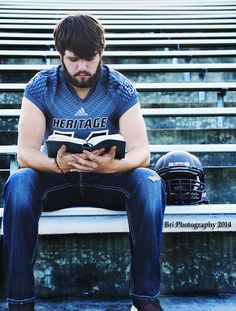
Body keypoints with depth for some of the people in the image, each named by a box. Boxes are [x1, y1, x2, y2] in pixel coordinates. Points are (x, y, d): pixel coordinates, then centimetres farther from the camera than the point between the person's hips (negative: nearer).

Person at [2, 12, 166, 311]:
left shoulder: (121, 89, -8)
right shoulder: (40, 87, -8)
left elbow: (141, 152, -15)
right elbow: (25, 152, -15)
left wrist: (113, 165, -39)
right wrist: (57, 164, -38)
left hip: (107, 178, 0)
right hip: (56, 178, 0)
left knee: (148, 182, -30)